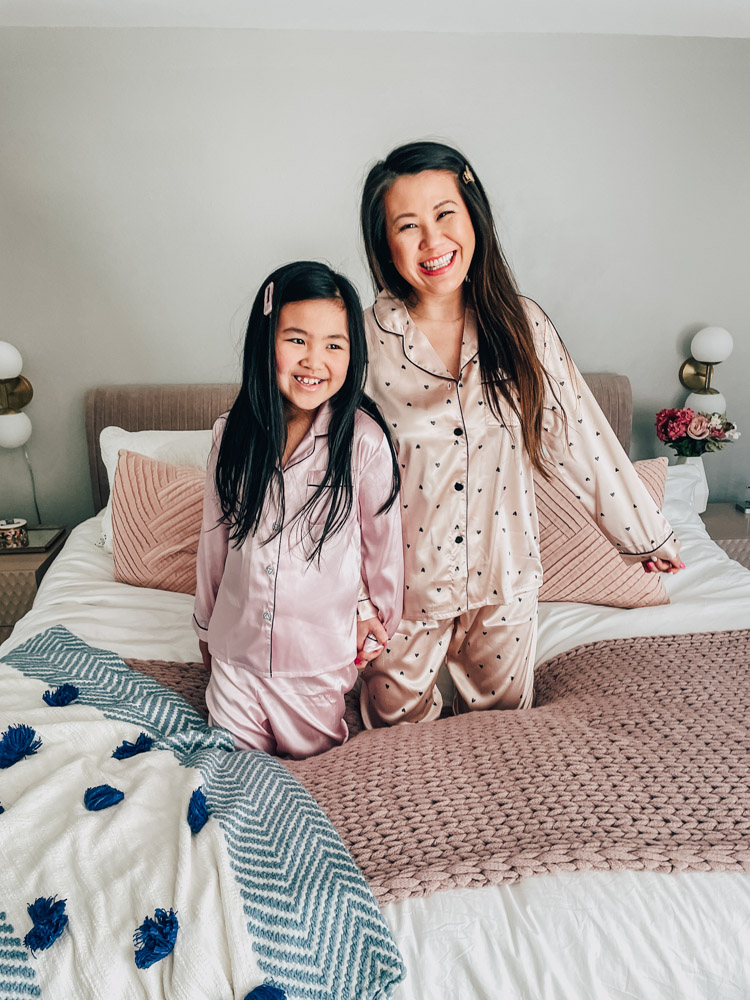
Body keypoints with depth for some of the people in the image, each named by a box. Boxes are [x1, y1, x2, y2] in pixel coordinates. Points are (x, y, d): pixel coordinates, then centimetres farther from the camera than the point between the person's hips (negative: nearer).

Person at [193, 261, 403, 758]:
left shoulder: (365, 441, -19)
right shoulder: (232, 433, -7)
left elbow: (384, 539, -6)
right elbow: (215, 535, 5)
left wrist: (381, 624, 6)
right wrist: (206, 623, 16)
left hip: (321, 658, -3)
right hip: (235, 650, 3)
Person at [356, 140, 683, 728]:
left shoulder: (522, 325, -7)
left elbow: (579, 435, 0)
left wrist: (646, 532, 7)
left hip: (504, 583, 2)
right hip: (402, 588, -1)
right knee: (399, 731, 21)